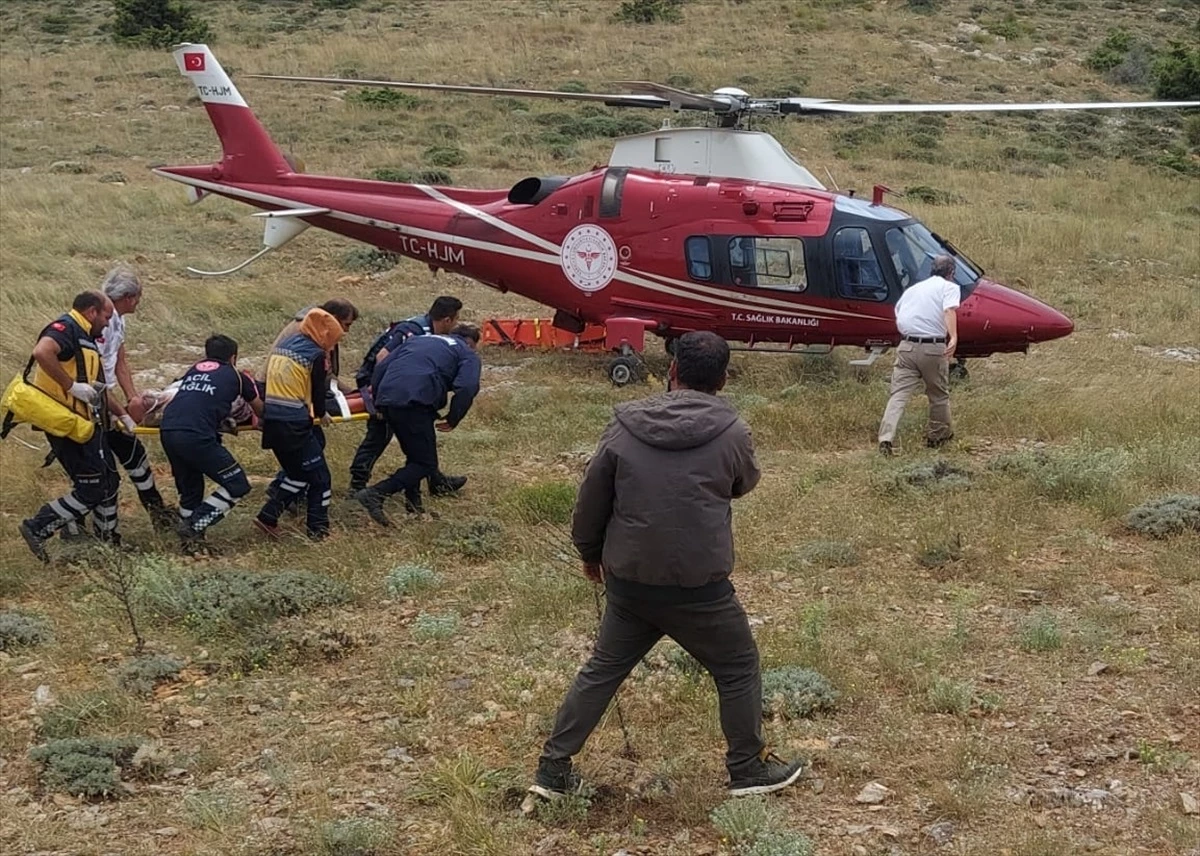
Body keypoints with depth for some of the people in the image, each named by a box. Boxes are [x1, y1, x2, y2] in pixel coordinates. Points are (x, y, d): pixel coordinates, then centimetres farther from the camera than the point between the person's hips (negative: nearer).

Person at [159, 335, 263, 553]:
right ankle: (195, 526, -4)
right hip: (196, 435, -6)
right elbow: (259, 409, 33)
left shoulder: (194, 370, 28)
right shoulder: (237, 376, 18)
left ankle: (188, 539, 21)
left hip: (167, 430, 6)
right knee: (237, 485, 5)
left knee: (189, 489, 22)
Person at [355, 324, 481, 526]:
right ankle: (376, 494, -16)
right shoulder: (468, 355, 16)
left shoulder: (420, 339, 33)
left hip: (386, 398, 7)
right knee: (425, 464, 0)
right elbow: (466, 388, -4)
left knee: (415, 455, 24)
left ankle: (414, 505, 24)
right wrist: (453, 419, 6)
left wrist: (377, 396, 25)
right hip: (415, 402, -7)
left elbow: (382, 366, 23)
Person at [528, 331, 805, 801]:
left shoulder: (625, 426, -3)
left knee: (602, 670, 18)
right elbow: (744, 483, 12)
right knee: (738, 670, 18)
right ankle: (749, 769, 29)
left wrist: (590, 552, 20)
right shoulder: (731, 433, -9)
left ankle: (553, 768, 22)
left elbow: (591, 498, 3)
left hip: (629, 581, 3)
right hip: (699, 587, -3)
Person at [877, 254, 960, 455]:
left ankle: (886, 438, -18)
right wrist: (954, 337, -25)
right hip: (933, 348, -4)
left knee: (898, 395, -2)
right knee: (939, 394, 17)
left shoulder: (912, 289, 22)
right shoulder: (949, 287, 5)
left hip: (906, 346, 4)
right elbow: (949, 311, -15)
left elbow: (898, 318, 20)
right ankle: (938, 436, 32)